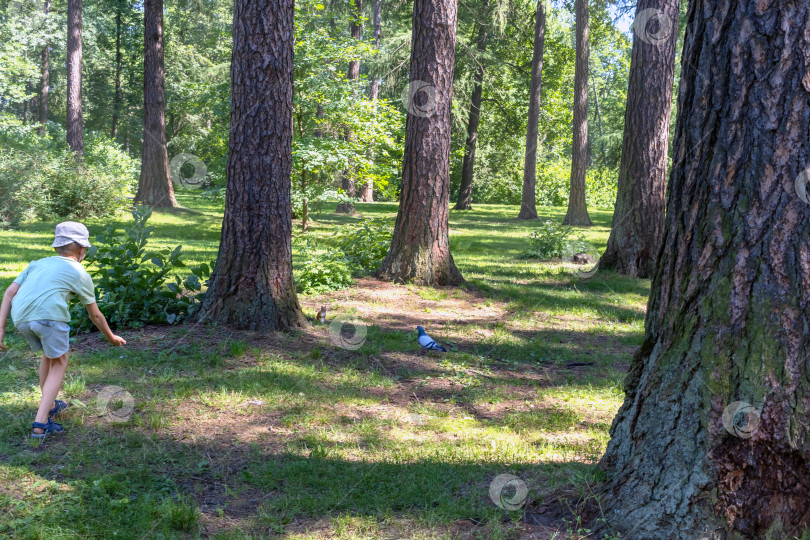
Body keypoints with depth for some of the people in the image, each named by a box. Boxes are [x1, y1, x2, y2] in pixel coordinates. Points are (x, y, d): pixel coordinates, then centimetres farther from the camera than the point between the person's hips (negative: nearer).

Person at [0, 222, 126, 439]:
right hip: (49, 315, -5)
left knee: (49, 353, 29)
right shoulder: (79, 273, 19)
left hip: (20, 317, 5)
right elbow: (95, 316, 26)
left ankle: (49, 406, 43)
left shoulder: (38, 264, 30)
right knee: (59, 362, 15)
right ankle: (41, 422, 4)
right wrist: (111, 338, 41)